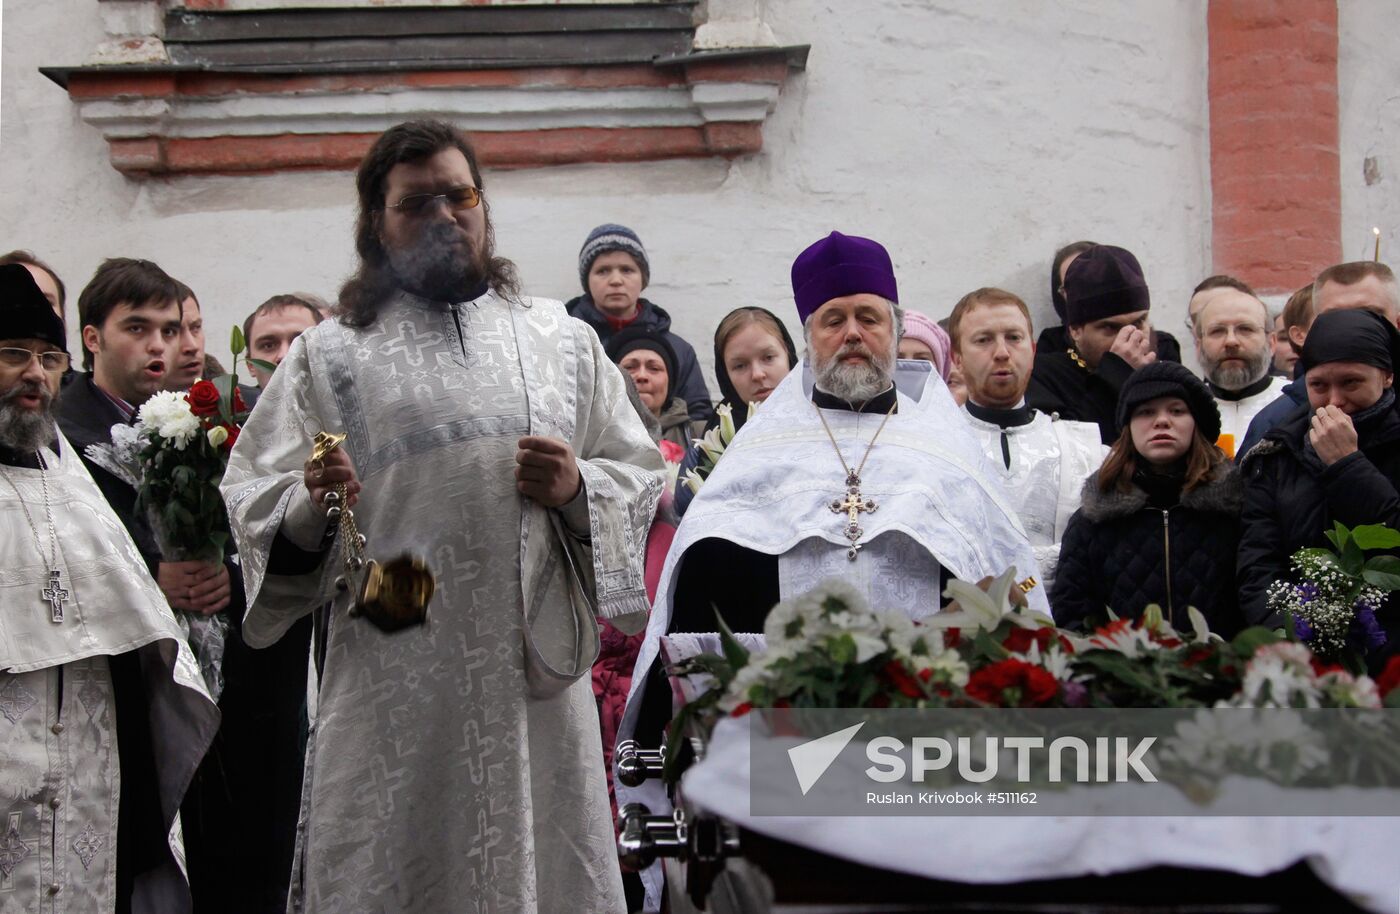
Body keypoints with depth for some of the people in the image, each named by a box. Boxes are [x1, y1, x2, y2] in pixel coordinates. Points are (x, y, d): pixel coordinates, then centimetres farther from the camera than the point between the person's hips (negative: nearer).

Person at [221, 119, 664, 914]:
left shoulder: (564, 341, 15)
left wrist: (578, 490, -6)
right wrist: (310, 508, -16)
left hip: (534, 669, 2)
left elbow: (641, 477, 14)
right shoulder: (327, 356, 10)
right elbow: (252, 503, 5)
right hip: (389, 679, -1)